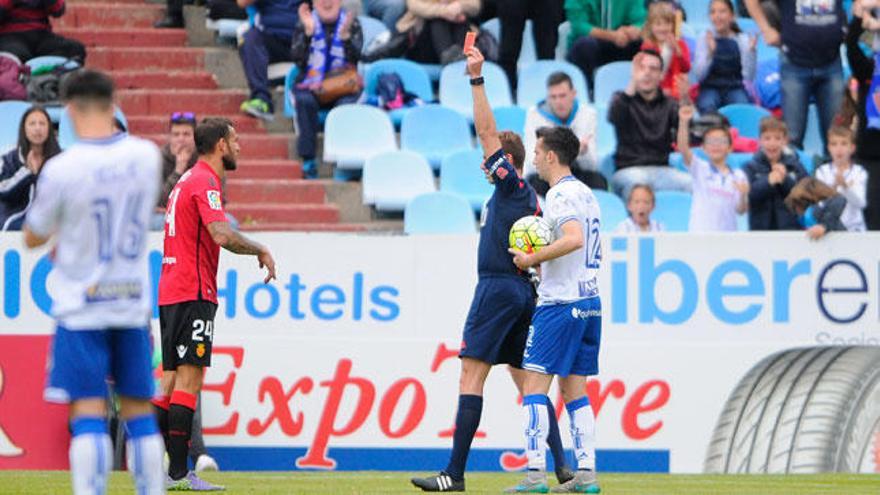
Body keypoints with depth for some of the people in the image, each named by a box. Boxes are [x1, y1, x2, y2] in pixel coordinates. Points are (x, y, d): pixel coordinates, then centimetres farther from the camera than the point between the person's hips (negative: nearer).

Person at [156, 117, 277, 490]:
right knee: (189, 378, -11)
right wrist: (261, 251, -11)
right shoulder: (205, 182, -12)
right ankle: (178, 473, -15)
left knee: (172, 378, 10)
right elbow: (222, 235, -24)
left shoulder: (189, 180, 20)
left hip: (170, 291, 10)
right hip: (193, 292, -10)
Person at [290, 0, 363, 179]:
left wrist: (345, 35, -23)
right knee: (305, 101, -33)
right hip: (311, 85, 0)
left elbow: (356, 57, -6)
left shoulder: (352, 23, 9)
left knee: (347, 104, -34)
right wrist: (308, 32, -19)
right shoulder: (305, 24, 8)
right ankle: (308, 159, -34)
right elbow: (297, 58, -6)